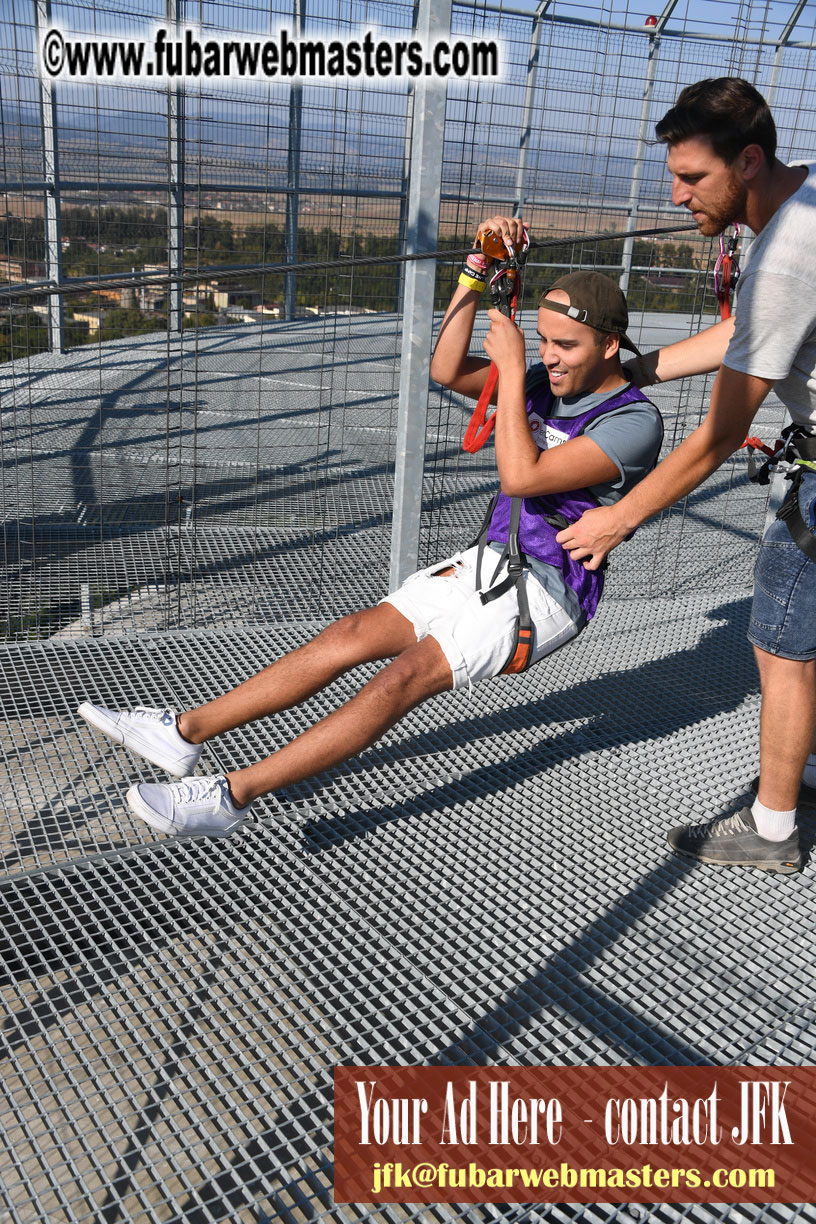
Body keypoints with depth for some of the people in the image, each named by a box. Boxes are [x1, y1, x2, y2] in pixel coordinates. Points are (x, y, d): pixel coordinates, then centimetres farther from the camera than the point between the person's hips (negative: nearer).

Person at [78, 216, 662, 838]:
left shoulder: (635, 421, -15)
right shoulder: (548, 383, 9)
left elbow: (520, 478, -25)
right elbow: (448, 369, 2)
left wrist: (511, 368, -20)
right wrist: (479, 266, -4)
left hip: (548, 593, -7)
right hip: (489, 562, 7)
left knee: (410, 672, -25)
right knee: (354, 633, -5)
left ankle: (234, 794, -26)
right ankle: (185, 731, -4)